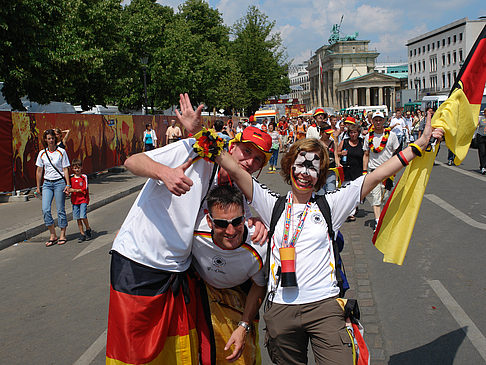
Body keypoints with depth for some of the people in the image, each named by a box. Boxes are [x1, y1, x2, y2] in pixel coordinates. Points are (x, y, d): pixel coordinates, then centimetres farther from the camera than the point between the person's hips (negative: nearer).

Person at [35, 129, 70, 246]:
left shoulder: (61, 152, -2)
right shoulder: (42, 153, 6)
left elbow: (65, 169, -2)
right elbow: (39, 171, 12)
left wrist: (67, 184, -9)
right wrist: (38, 187, 11)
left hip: (59, 182, -3)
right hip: (47, 183, 3)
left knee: (60, 209, 0)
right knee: (45, 209, -7)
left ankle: (62, 235, 12)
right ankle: (52, 235, 5)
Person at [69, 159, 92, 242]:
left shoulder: (84, 177, -4)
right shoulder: (71, 177, 8)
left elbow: (85, 189, -8)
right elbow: (70, 188, 13)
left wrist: (75, 190, -17)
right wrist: (69, 190, -9)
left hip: (83, 199, -4)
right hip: (74, 200, 4)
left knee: (83, 216, -15)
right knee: (77, 218, 4)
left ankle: (88, 229, 9)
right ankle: (82, 234, 12)